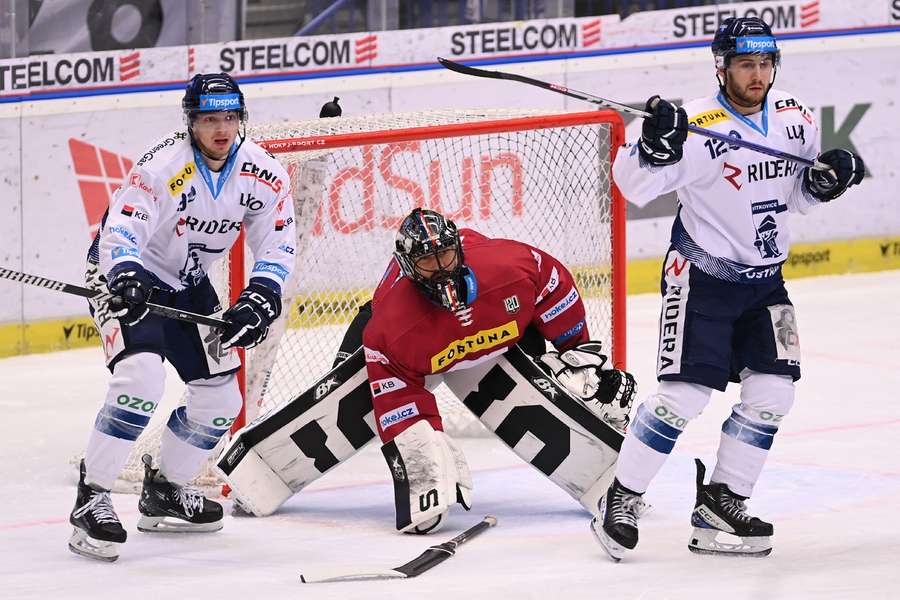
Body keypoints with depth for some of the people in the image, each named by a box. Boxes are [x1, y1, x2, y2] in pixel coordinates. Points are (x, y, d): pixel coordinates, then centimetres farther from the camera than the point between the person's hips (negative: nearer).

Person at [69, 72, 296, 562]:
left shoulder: (262, 174, -9)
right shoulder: (163, 165, -26)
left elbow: (277, 246, -1)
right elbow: (120, 231, -29)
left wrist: (261, 297, -17)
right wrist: (125, 278, -47)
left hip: (187, 285, 7)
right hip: (128, 273, -7)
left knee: (221, 399, 5)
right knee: (140, 376, -28)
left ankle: (163, 493, 26)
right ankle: (91, 498, -22)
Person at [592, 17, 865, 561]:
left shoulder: (794, 117, -1)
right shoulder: (697, 128, -21)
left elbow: (800, 197, 12)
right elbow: (634, 185, -24)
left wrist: (828, 179, -9)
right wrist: (654, 147, -43)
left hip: (764, 279, 6)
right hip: (703, 275, -6)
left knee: (773, 391, -1)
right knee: (685, 395, -11)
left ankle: (721, 505, 10)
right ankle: (621, 500, 2)